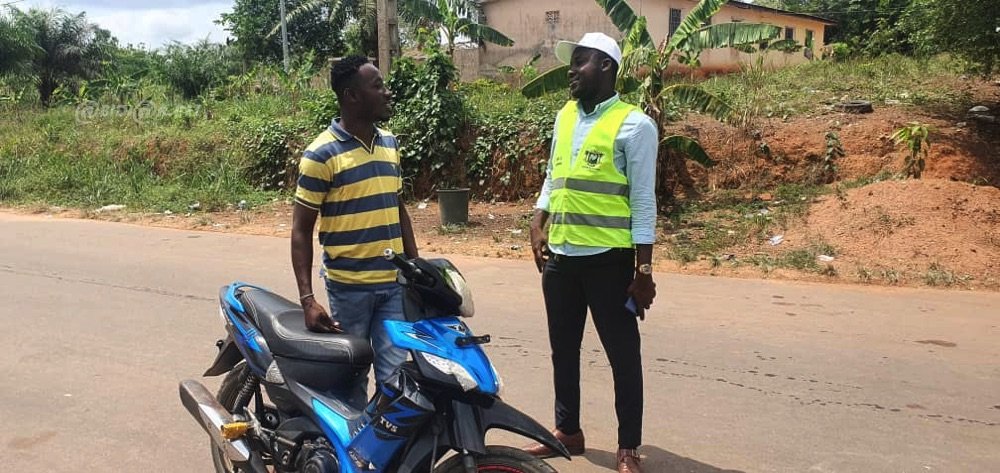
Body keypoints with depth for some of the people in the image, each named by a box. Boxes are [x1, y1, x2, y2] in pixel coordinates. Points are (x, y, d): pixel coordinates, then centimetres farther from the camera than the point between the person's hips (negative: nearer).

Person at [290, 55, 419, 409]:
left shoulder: (389, 143, 10)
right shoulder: (321, 153, -10)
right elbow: (301, 229, -8)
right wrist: (307, 298, -14)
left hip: (395, 283, 5)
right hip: (348, 287, -4)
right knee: (350, 378, 9)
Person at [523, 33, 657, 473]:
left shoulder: (634, 124, -7)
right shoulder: (565, 116, 12)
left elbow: (643, 202, -9)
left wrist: (644, 270, -11)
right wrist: (538, 226, 6)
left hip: (609, 259, -6)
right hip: (560, 256, 7)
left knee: (622, 354, 5)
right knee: (563, 348, 16)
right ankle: (567, 430, 33)